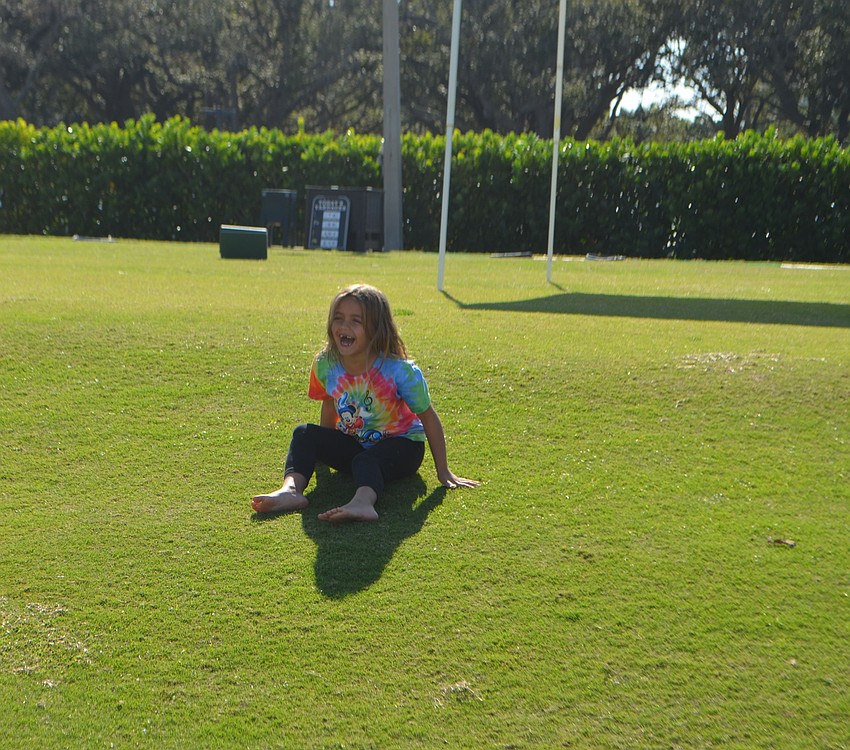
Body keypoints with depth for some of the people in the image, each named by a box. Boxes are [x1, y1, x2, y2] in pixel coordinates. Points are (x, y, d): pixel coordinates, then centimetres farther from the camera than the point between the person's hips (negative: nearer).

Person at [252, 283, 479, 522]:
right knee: (305, 434, -16)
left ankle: (363, 502, -66)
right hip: (353, 444, 5)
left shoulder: (399, 371, -23)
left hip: (400, 444, -5)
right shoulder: (325, 365, -12)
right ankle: (291, 489, -38)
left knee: (366, 460, -36)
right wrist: (323, 452, 18)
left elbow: (429, 418, -15)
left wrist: (443, 471, -11)